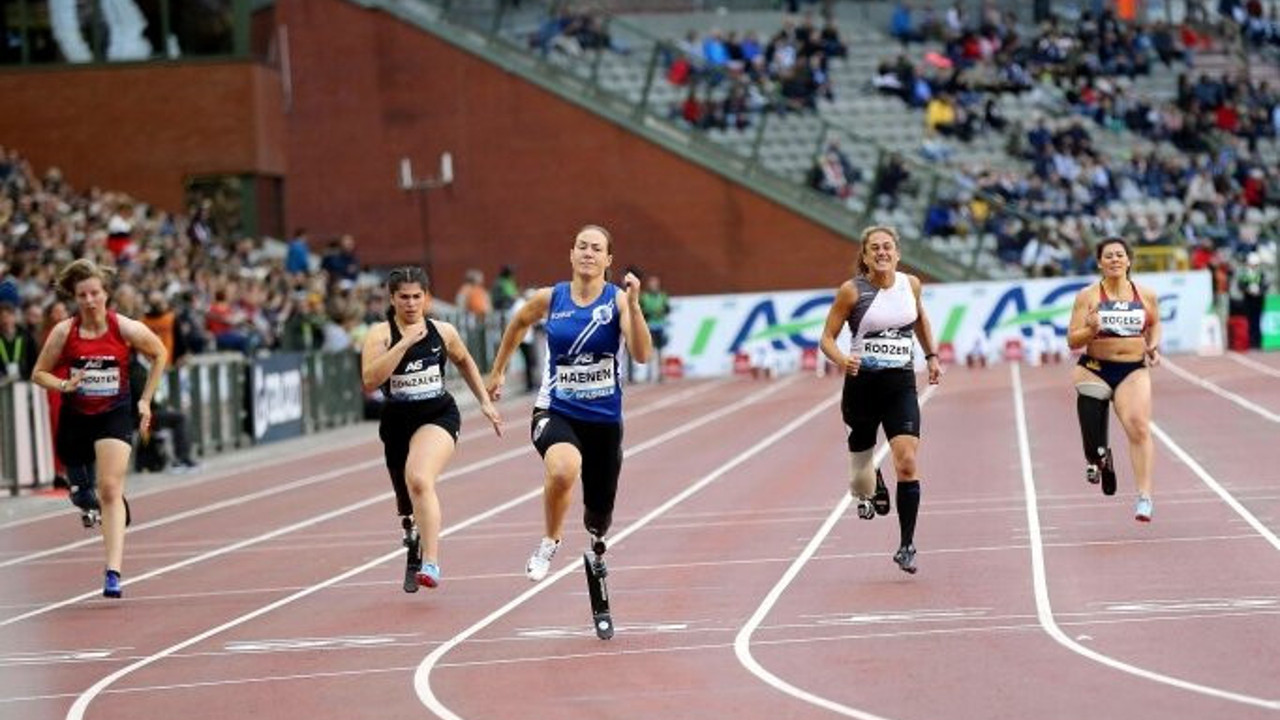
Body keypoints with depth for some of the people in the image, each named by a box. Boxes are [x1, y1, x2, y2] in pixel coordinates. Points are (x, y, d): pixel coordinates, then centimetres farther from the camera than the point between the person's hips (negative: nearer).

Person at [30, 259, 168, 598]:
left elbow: (159, 355, 6)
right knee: (82, 496, 13)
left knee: (110, 490, -17)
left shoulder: (125, 328, -11)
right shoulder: (63, 332, -9)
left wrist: (145, 400, 4)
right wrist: (64, 385, -20)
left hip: (114, 414, -2)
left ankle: (113, 572, -21)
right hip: (75, 417, 2)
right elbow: (39, 373, 0)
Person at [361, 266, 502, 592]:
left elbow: (464, 362, 23)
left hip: (439, 415, -1)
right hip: (397, 421, 1)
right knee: (408, 504, 16)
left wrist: (485, 401, 22)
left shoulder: (443, 332, 1)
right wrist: (404, 343, -26)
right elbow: (370, 381, -23)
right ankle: (414, 553, 48)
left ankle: (430, 564, -36)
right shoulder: (381, 334, -7)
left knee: (419, 479, -30)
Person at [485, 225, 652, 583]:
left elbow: (641, 354, -21)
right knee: (563, 469, -37)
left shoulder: (617, 299, -8)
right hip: (556, 411, -1)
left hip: (604, 418, 1)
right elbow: (518, 324, 19)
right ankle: (551, 541, -10)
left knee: (600, 510, 15)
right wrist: (497, 370, 25)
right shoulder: (550, 298, -4)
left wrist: (633, 305, -30)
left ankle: (596, 540, 55)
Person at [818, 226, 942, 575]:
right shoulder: (852, 291, -7)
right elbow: (827, 337, -4)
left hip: (901, 385, 1)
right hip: (862, 385, -1)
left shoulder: (911, 284, 3)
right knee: (861, 471, 9)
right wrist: (842, 359, -23)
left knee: (907, 463, -16)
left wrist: (931, 356, 22)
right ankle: (869, 490, 49)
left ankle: (906, 546, -9)